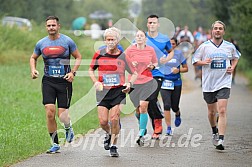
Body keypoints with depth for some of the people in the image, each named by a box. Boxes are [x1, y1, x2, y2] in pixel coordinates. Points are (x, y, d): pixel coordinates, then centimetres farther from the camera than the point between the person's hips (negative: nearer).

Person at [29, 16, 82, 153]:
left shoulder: (67, 41, -2)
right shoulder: (41, 43, 6)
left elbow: (78, 57, 6)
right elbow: (33, 58, 22)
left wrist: (73, 72, -7)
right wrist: (33, 70, 3)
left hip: (64, 81, -2)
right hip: (48, 81, 2)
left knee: (62, 115, -5)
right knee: (50, 113, -10)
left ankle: (68, 128, 32)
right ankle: (55, 144, 3)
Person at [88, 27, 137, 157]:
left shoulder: (123, 56, 1)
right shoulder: (99, 54, 3)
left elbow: (134, 73, 10)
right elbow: (91, 70, 16)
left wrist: (129, 83, -9)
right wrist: (96, 82, -1)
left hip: (118, 91, -1)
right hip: (103, 92, 1)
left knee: (114, 119, -11)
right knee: (103, 121, -5)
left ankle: (113, 146, 5)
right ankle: (108, 134, 29)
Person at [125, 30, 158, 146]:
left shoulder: (150, 50, 4)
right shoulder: (130, 50, 0)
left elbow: (155, 62, 18)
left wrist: (152, 66, -3)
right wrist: (131, 64, -14)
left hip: (147, 81, -1)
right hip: (134, 82, 1)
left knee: (143, 106, -16)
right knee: (138, 109, 8)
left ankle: (141, 135, -11)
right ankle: (142, 125, 41)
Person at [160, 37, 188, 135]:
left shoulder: (179, 53, 1)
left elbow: (186, 68, 6)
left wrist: (178, 70, -13)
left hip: (176, 83, 1)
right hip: (164, 82, -1)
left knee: (174, 106, 6)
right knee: (167, 105, -12)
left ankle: (177, 114, 43)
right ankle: (168, 128, -4)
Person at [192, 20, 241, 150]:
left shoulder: (230, 46, 3)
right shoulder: (204, 46, -1)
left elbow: (236, 57, 24)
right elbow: (194, 61, 6)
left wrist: (232, 67, 5)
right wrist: (203, 62, -14)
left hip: (224, 83, -1)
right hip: (208, 84, 1)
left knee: (222, 111, -15)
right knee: (211, 112, 13)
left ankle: (221, 140, -18)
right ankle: (215, 132, 41)